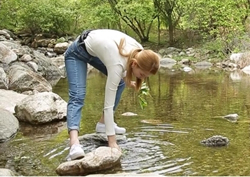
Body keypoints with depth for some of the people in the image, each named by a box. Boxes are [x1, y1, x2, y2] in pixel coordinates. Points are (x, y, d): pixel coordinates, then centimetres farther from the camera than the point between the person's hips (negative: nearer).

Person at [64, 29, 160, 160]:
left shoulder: (139, 52, -20)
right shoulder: (117, 64, -38)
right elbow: (109, 104, -37)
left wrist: (127, 80, 6)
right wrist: (112, 141, -39)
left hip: (94, 50, 8)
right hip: (77, 53, -8)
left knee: (120, 82, 12)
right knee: (77, 96, -25)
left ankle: (103, 123, 17)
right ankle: (74, 144, -39)